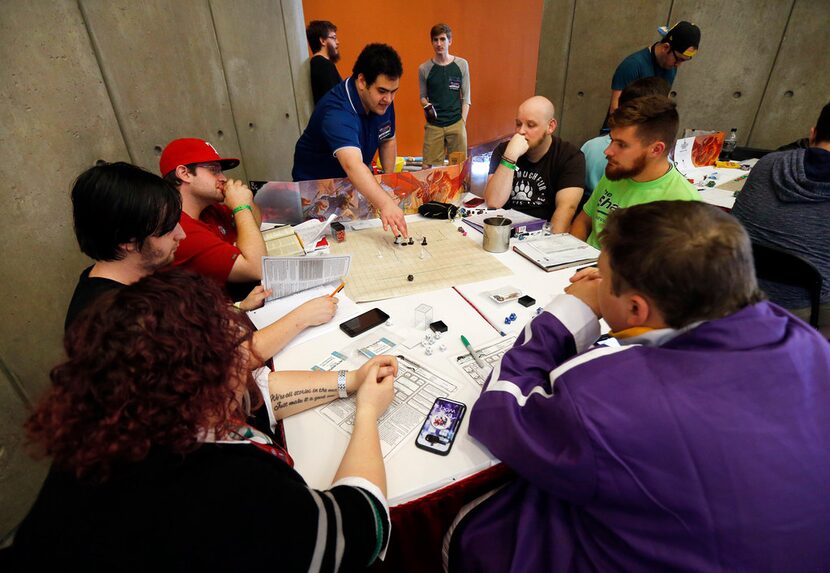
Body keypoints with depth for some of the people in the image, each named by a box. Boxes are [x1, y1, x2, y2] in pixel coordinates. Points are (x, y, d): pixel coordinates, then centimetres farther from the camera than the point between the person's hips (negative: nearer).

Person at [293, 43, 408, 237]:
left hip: (359, 182, 6)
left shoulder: (382, 100, -11)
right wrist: (385, 204, -68)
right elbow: (352, 165, -54)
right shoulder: (337, 112, -37)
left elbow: (388, 141, 5)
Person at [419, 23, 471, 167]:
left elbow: (466, 97, 5)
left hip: (456, 124, 0)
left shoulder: (462, 64, 3)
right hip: (433, 126, 0)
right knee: (431, 167, -1)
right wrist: (426, 106, -11)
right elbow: (423, 96, 11)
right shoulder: (424, 68, 3)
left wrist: (462, 122, -3)